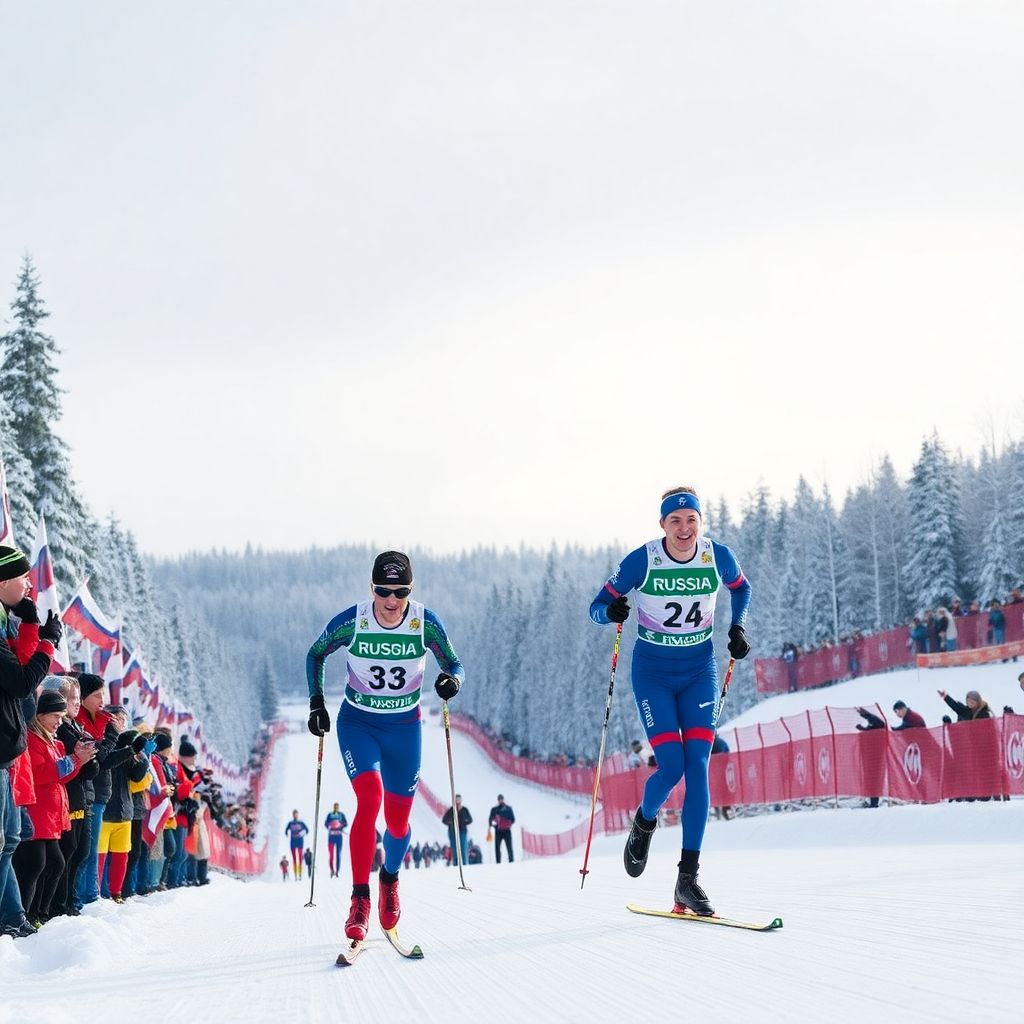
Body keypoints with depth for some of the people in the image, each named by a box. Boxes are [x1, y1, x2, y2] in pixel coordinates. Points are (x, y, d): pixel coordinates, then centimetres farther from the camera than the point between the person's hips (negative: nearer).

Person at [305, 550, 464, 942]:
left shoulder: (427, 624, -16)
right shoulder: (350, 622, -17)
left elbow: (454, 665, -4)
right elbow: (315, 654, 2)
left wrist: (452, 680, -27)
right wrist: (316, 702, -6)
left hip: (404, 727, 2)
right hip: (357, 722, -1)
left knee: (398, 821, 5)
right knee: (370, 797, -26)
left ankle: (390, 877, 39)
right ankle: (360, 899, -20)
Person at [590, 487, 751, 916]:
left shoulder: (718, 556, -8)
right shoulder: (641, 561, -15)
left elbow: (741, 588, 15)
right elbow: (597, 608, -8)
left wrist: (737, 627, 0)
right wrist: (612, 612, -30)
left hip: (699, 671, 2)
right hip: (653, 673, -2)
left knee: (698, 766, -10)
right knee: (672, 767, -14)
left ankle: (688, 878, -6)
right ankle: (643, 822, 22)